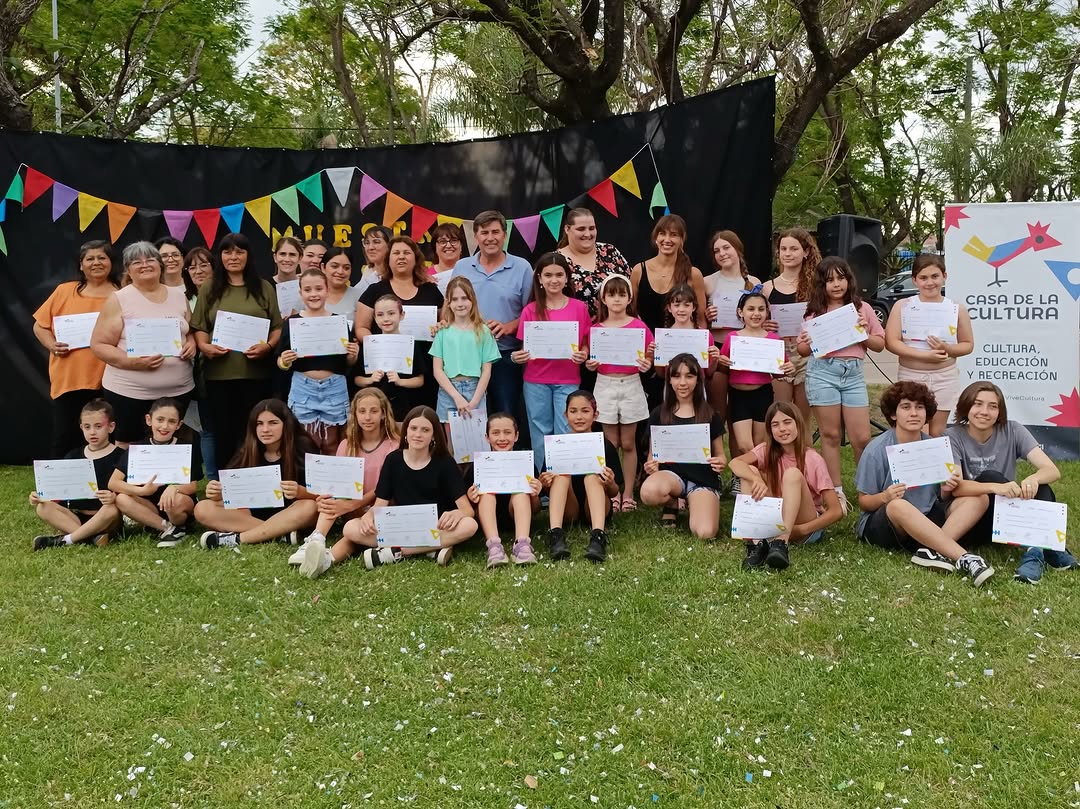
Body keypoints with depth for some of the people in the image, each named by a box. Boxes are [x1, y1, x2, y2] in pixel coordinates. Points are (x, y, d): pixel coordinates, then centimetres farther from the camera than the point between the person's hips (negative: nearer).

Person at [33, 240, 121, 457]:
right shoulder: (64, 291, 8)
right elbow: (40, 326, 11)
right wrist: (52, 345, -6)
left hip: (108, 382, -1)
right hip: (67, 380, 1)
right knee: (64, 440, 4)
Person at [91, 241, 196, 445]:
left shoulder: (178, 295, 9)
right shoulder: (119, 300, -3)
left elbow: (191, 331, 22)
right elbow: (98, 345, -5)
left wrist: (191, 343, -2)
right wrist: (133, 362, -20)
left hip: (178, 390, 4)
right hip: (129, 392, -3)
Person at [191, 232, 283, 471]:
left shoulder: (264, 288, 8)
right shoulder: (210, 290, 10)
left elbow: (278, 327, 5)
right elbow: (199, 328, 8)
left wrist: (268, 346, -14)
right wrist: (204, 346, -12)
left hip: (256, 372, -1)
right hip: (219, 373, 1)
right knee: (223, 431, 6)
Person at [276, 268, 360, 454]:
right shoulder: (291, 323, 0)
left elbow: (348, 364, 10)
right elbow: (281, 364, 5)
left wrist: (353, 355, -11)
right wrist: (284, 362, -16)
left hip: (334, 390, 1)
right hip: (303, 390, -1)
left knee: (332, 447, 9)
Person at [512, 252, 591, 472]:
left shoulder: (579, 308, 1)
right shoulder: (530, 310, 2)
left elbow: (586, 345, 7)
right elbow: (524, 349, 5)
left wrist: (583, 355, -14)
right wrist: (517, 357, -17)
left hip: (568, 381, -1)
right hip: (536, 382, 1)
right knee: (540, 436, 7)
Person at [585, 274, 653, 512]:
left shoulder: (639, 327, -2)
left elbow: (648, 358, 3)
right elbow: (592, 362, 10)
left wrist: (646, 365, -18)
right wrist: (590, 364, -11)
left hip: (631, 385, -1)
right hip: (605, 386, 1)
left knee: (628, 444, 6)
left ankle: (628, 494, 13)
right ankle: (612, 493, 14)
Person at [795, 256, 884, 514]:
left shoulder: (862, 308, 10)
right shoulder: (814, 311, 7)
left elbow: (880, 344, 13)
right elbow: (802, 350, 10)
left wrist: (863, 334, -6)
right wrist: (806, 343, -12)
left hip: (853, 373, 1)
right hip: (822, 371, -1)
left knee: (862, 438, -1)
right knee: (830, 435, 3)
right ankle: (837, 492, 12)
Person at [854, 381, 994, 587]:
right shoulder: (876, 450, -9)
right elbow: (864, 502, -6)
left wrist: (947, 489, -16)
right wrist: (885, 497, -27)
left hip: (927, 519, 5)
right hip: (881, 522, -5)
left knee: (978, 498, -13)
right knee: (898, 505, -38)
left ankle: (932, 551, -32)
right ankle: (964, 558, -38)